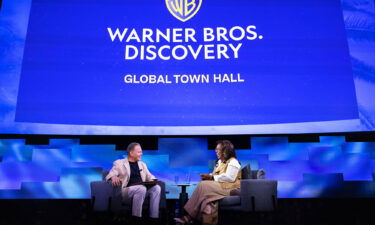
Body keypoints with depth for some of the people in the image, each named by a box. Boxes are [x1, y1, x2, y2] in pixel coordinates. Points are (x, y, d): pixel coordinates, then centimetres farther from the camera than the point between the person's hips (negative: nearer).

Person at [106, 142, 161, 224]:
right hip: (126, 190, -5)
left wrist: (153, 181, -2)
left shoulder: (142, 164, 23)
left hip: (142, 189, 5)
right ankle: (136, 219, -27)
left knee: (156, 187, -25)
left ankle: (154, 218, -23)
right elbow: (111, 174, -2)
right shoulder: (119, 163, 8)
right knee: (141, 188, -35)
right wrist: (113, 177, -27)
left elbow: (150, 176, 22)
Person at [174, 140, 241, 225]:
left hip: (230, 188, -8)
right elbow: (216, 175, 23)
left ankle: (188, 217, -23)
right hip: (220, 186, 8)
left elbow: (230, 178, -18)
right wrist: (208, 176, -1)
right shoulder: (220, 162, 24)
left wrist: (211, 177, -17)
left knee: (203, 186, -24)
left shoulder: (233, 162, -4)